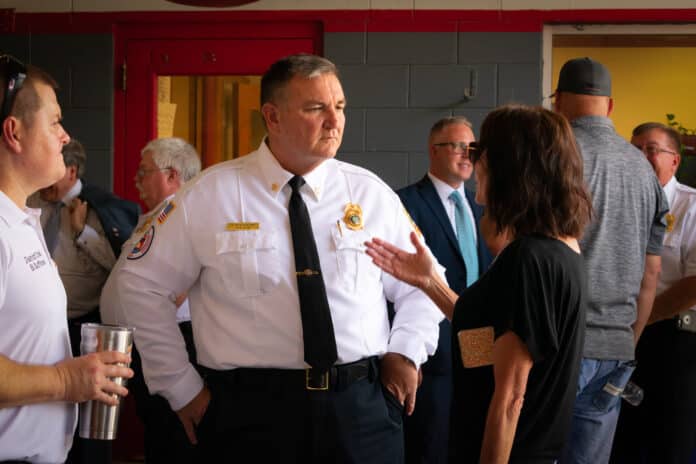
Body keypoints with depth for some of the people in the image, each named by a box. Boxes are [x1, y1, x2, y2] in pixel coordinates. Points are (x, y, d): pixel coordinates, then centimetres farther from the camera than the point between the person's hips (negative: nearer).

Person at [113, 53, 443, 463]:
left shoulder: (371, 194, 6)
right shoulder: (210, 196, -1)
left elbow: (421, 284, 17)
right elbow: (143, 285, 5)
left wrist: (406, 353, 1)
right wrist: (180, 385, 3)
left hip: (362, 409, 2)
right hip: (251, 410, -2)